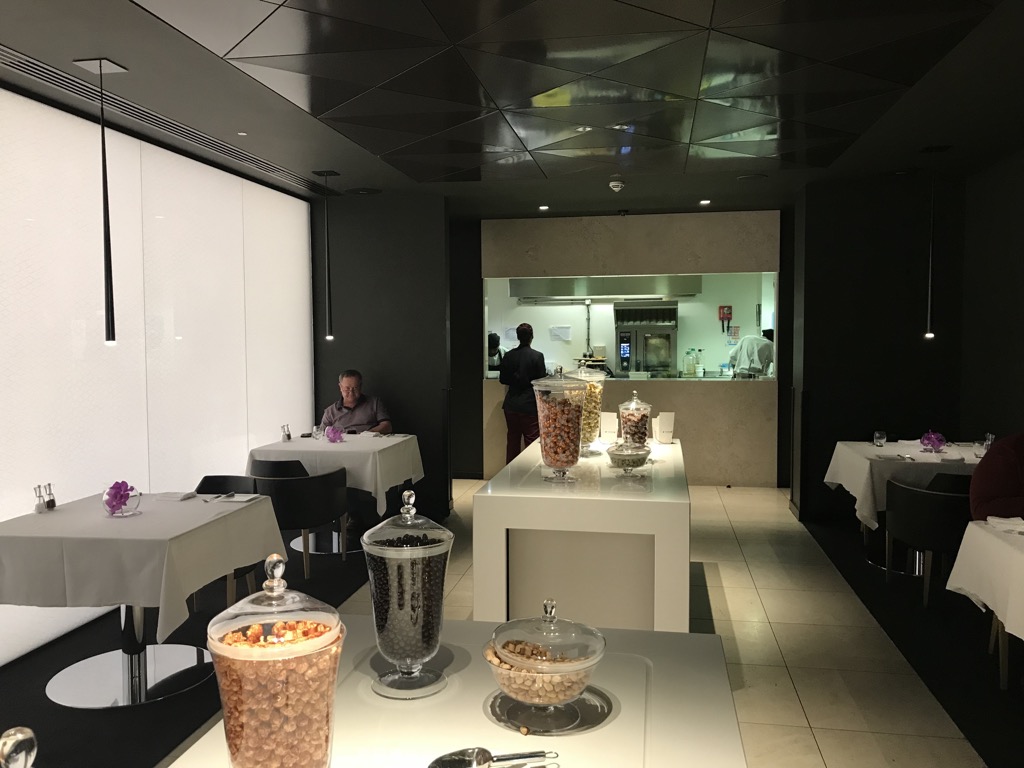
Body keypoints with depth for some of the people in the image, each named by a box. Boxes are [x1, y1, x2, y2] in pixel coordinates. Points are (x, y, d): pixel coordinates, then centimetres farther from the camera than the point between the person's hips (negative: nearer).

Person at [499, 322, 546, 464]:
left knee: (512, 441, 13)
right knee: (532, 442, 2)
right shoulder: (537, 356, -11)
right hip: (530, 405, -4)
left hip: (511, 405, 4)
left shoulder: (508, 355, -1)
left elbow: (503, 379, 6)